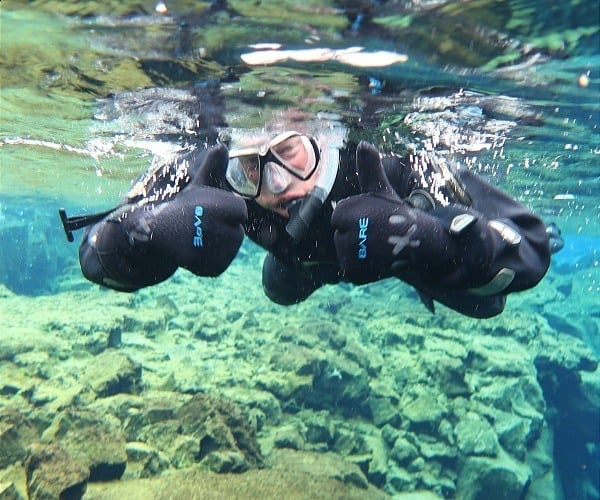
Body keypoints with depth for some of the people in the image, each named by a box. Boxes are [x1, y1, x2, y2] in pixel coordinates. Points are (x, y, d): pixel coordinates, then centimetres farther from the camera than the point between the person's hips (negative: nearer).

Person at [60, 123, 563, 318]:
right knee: (281, 289, 30)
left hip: (390, 203, -1)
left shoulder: (395, 167, -47)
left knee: (481, 302, 12)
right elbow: (95, 251, -34)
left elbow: (531, 250, -43)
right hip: (308, 253, 2)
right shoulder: (211, 175, -41)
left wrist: (439, 242, -62)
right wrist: (142, 231, -56)